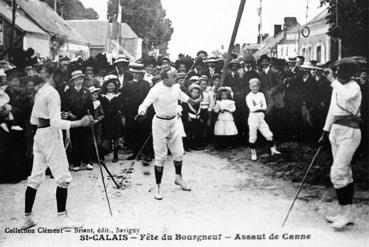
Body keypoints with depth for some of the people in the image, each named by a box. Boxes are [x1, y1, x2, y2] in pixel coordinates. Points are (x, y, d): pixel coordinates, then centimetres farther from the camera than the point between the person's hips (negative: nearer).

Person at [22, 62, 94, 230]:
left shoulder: (40, 92, 12)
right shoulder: (53, 93, -14)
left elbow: (33, 120, 17)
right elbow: (55, 123, -22)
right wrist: (80, 122, -22)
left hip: (40, 134, 9)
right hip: (51, 135, -9)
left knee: (36, 177, 11)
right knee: (63, 177, -1)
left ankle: (27, 218, 16)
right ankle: (62, 218, 2)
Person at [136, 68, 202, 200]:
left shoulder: (175, 86, -4)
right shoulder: (156, 90, -23)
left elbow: (181, 95, 18)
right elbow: (145, 104, -29)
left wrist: (193, 101, 34)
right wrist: (142, 113, -51)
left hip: (174, 121, 6)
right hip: (160, 123, -6)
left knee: (178, 152, 12)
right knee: (160, 156, -1)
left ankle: (178, 178, 36)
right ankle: (158, 187, 13)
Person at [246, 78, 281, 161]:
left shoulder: (261, 95, 9)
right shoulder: (248, 96, -4)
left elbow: (265, 107, 1)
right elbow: (252, 109, -14)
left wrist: (256, 107, -11)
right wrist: (260, 105, -6)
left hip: (261, 117, 4)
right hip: (253, 117, -4)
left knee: (268, 134, 0)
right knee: (252, 136, 1)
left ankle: (273, 150, 10)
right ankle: (253, 153, 14)